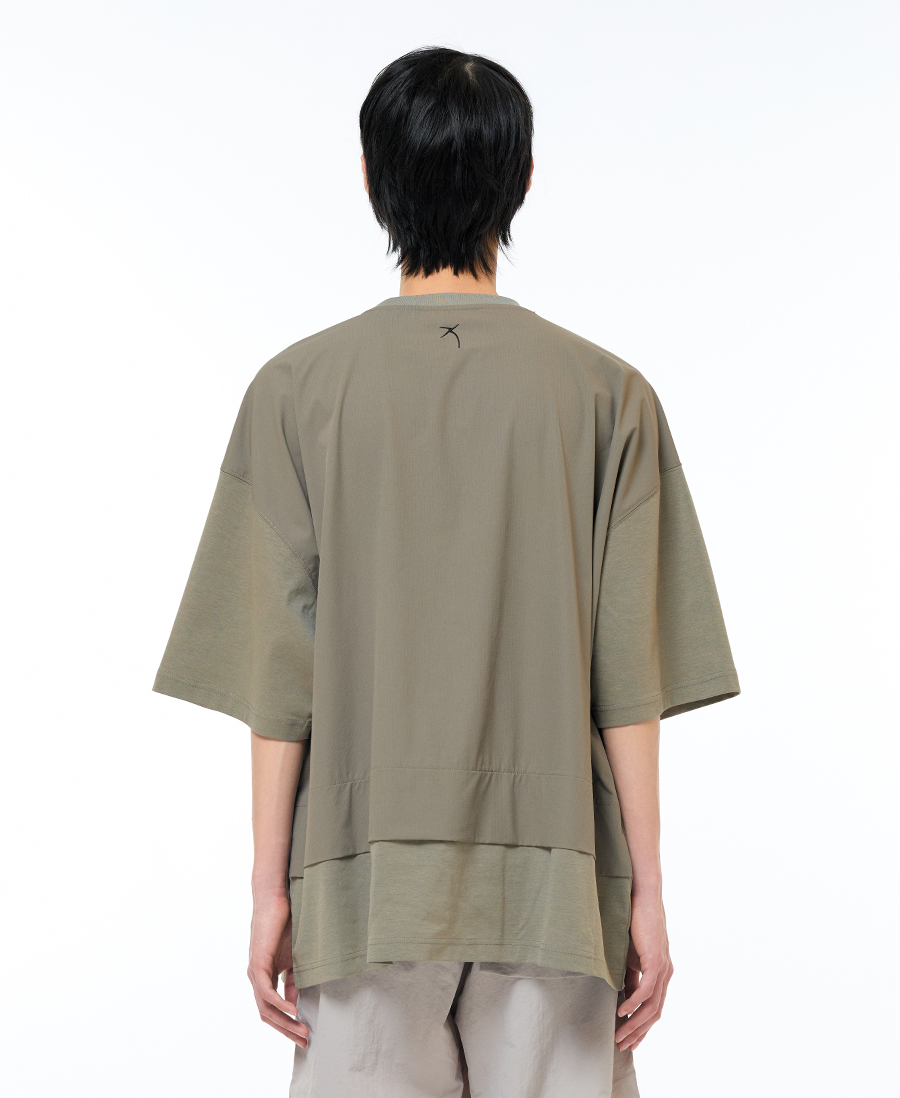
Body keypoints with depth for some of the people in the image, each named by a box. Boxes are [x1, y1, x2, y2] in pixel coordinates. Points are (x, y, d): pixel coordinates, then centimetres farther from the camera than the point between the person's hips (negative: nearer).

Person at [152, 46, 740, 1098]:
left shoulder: (298, 389, -1)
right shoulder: (606, 394, -1)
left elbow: (278, 669, -3)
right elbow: (628, 674, -3)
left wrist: (271, 887, 4)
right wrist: (645, 892, 3)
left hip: (363, 884, 0)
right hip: (554, 887, 0)